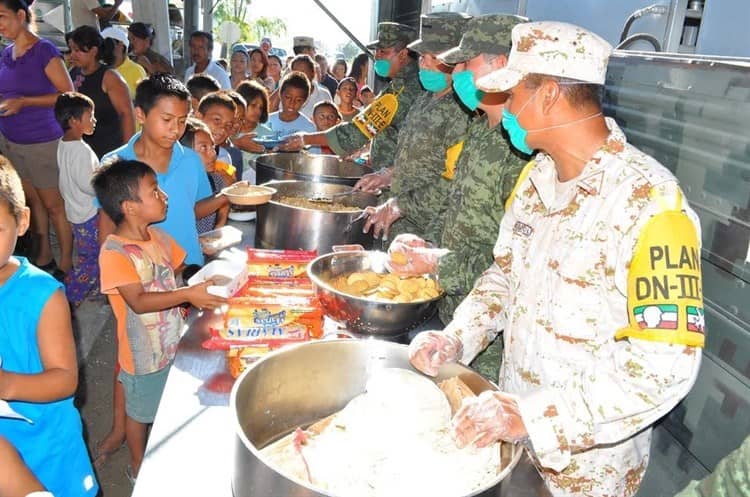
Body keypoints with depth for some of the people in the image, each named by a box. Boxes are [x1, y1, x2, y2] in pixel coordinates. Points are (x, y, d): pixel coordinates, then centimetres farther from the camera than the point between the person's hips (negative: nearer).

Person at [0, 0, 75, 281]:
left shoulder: (44, 50, -11)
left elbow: (68, 95, -15)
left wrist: (23, 102, -21)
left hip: (41, 143, -7)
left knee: (54, 205, 2)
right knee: (31, 201, 14)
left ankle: (65, 265, 13)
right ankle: (43, 257, 26)